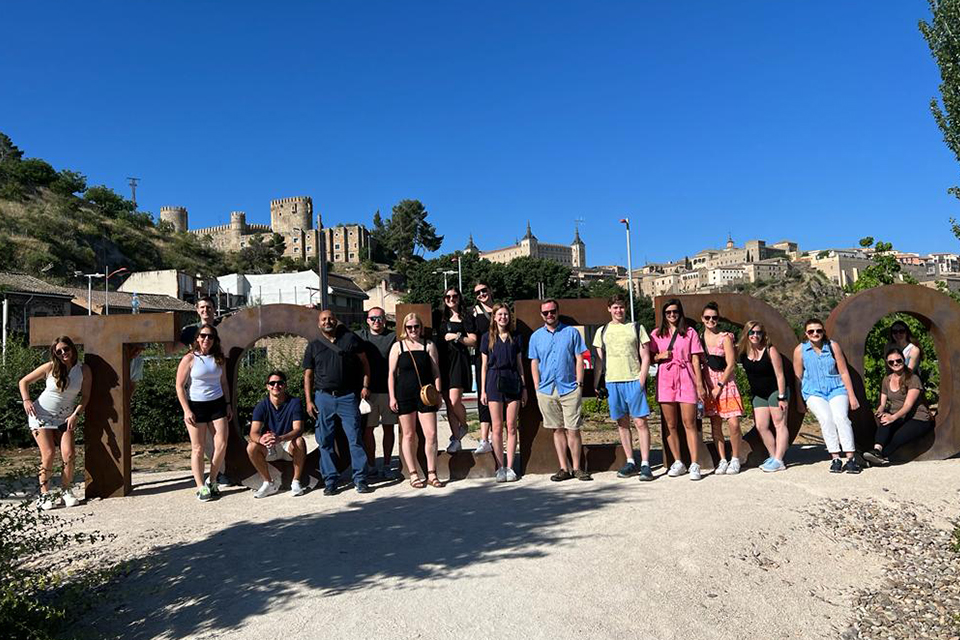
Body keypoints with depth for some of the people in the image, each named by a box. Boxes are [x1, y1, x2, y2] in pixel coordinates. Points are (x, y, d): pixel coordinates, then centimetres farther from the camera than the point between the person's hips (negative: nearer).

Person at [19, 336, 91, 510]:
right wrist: (26, 400, -12)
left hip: (64, 418, 2)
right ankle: (44, 494, 0)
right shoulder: (50, 367, -9)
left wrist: (76, 415, -15)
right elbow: (24, 381, 1)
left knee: (69, 454, -11)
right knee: (48, 454, -11)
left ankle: (66, 491, 5)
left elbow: (85, 396, -4)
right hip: (41, 415, -1)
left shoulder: (83, 370, -7)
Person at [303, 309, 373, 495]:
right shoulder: (313, 346, 12)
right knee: (325, 441, 4)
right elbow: (308, 375, 11)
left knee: (355, 438, -5)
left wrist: (365, 386, -1)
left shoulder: (350, 339, 7)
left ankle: (360, 478, 2)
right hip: (323, 398, 2)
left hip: (348, 396, -2)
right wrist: (308, 401, 3)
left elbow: (364, 362, 9)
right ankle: (330, 480, 13)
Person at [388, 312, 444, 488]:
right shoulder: (398, 346, 6)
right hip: (405, 394, 0)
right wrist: (392, 397, -2)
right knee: (408, 435, 5)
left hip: (426, 394, 1)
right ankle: (413, 475, 14)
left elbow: (436, 371, 8)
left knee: (431, 434, -4)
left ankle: (431, 474, 6)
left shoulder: (429, 345, 8)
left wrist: (437, 391, -2)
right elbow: (392, 373, 5)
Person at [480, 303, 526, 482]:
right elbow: (484, 365, 6)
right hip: (494, 381, -1)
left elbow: (519, 364, 12)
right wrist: (483, 390, 1)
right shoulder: (487, 337, 6)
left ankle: (510, 467, 8)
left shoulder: (515, 338, 10)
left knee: (511, 426, 1)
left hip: (513, 381, 1)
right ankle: (500, 467, 8)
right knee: (497, 427, 0)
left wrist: (524, 387, 7)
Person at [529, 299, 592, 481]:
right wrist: (537, 388, 3)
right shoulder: (536, 336, 10)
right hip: (546, 390, 2)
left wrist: (579, 383, -4)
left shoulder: (571, 332, 5)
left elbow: (579, 359, 4)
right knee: (558, 430, 8)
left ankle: (577, 468, 10)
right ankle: (564, 469, 15)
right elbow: (534, 363, 11)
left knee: (573, 430, -2)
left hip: (570, 389, -2)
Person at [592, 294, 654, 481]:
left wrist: (641, 380, -7)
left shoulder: (636, 328, 6)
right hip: (612, 382, 3)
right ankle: (630, 462, 16)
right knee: (622, 423, 8)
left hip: (634, 380, -3)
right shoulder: (602, 331, 13)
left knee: (640, 422, -5)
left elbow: (645, 357, 4)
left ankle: (645, 464, 0)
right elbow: (599, 360, 15)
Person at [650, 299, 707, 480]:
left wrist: (699, 384, -2)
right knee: (670, 425, 6)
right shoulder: (657, 334, 11)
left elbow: (695, 359, 3)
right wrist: (660, 356, -8)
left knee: (689, 423, -6)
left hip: (685, 379, -2)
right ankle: (678, 463, 16)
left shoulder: (690, 332, 6)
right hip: (665, 380, 2)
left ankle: (694, 465, -3)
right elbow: (650, 358, 14)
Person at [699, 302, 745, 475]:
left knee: (733, 423, -8)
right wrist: (702, 387, 0)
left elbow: (731, 365, -6)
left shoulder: (725, 337, -3)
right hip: (709, 384, 3)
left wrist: (719, 387, -10)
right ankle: (722, 460, 12)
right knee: (715, 424, 3)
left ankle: (735, 459, 8)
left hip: (726, 382, -3)